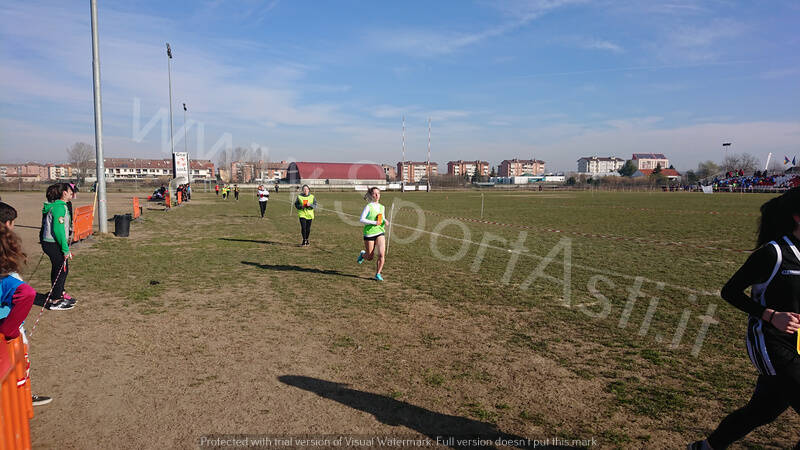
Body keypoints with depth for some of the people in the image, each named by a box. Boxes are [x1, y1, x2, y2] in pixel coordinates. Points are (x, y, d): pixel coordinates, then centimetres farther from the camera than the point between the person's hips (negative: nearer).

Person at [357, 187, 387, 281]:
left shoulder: (382, 207, 8)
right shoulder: (368, 206, -9)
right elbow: (362, 219, -14)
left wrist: (385, 221, 2)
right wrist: (374, 222, -24)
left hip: (380, 232, 4)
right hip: (369, 233, -4)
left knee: (382, 254, -13)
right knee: (369, 257, 7)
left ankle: (378, 274, 3)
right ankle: (362, 254, 43)